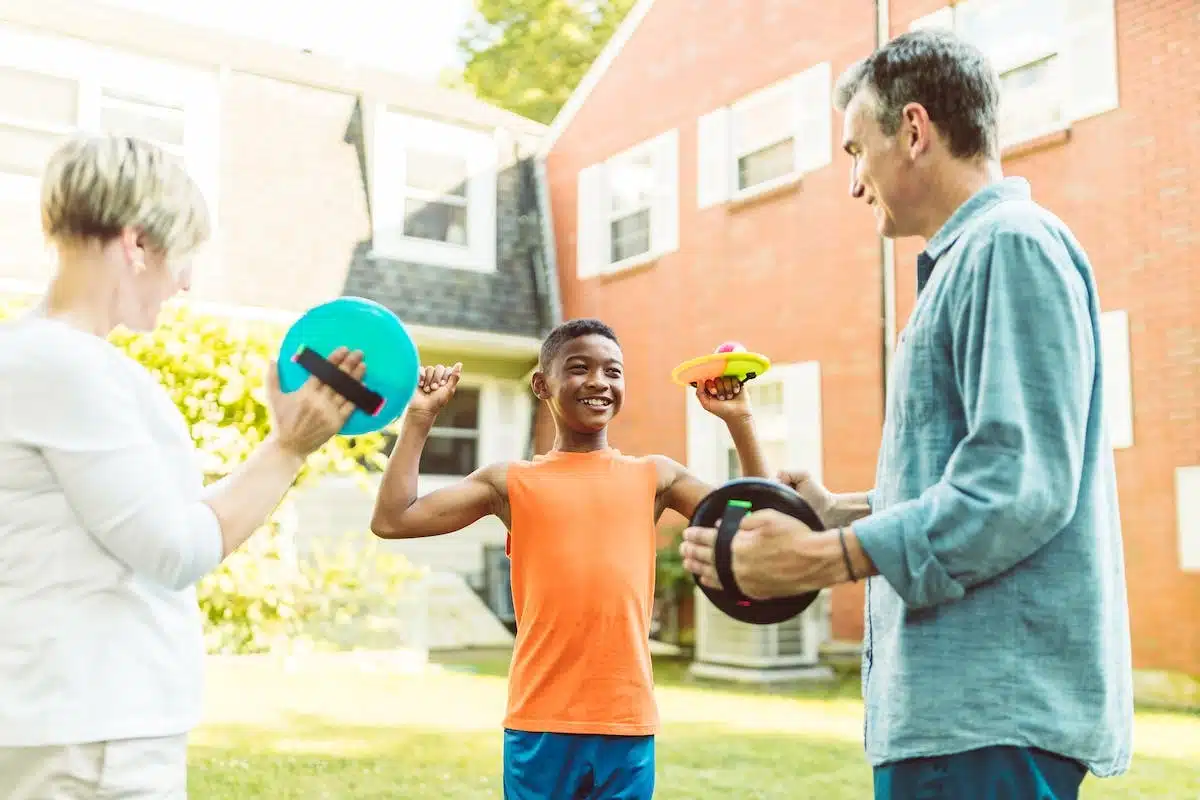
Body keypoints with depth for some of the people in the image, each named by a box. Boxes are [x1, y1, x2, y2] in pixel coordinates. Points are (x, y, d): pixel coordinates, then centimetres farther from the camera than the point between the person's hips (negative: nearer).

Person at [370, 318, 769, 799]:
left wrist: (738, 419, 0)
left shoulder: (654, 477, 8)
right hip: (539, 722, -1)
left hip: (628, 723, 1)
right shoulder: (512, 482, 4)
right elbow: (391, 520, -3)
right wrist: (420, 417, -1)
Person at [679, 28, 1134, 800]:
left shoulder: (1011, 243, -13)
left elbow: (1021, 485, -22)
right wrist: (847, 511, 16)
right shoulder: (969, 257, 18)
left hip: (991, 702, -10)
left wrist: (825, 559, -20)